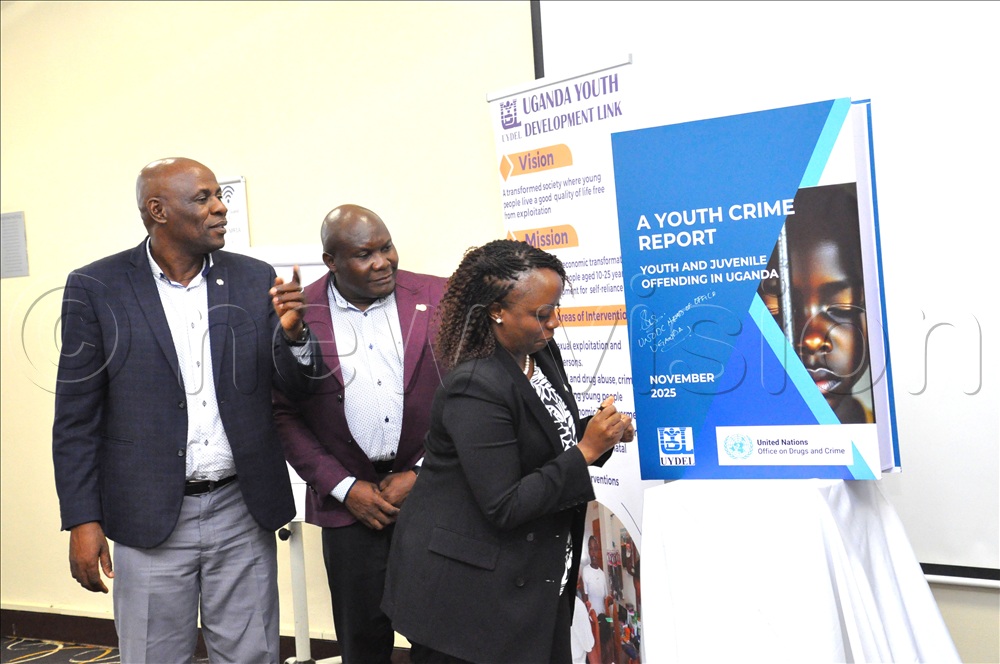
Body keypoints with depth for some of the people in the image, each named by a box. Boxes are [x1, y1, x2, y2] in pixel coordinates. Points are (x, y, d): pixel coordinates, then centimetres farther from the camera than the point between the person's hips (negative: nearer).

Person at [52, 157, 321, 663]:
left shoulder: (255, 279, 1)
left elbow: (296, 384, 3)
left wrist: (291, 332, -18)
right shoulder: (96, 287, -4)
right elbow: (76, 416, -2)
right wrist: (82, 520, -5)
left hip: (243, 509, 2)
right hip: (150, 517, -2)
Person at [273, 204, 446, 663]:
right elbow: (285, 415, 1)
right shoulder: (298, 314, -4)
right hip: (348, 501, 0)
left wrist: (422, 474, -7)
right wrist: (345, 488, -6)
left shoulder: (439, 298, -4)